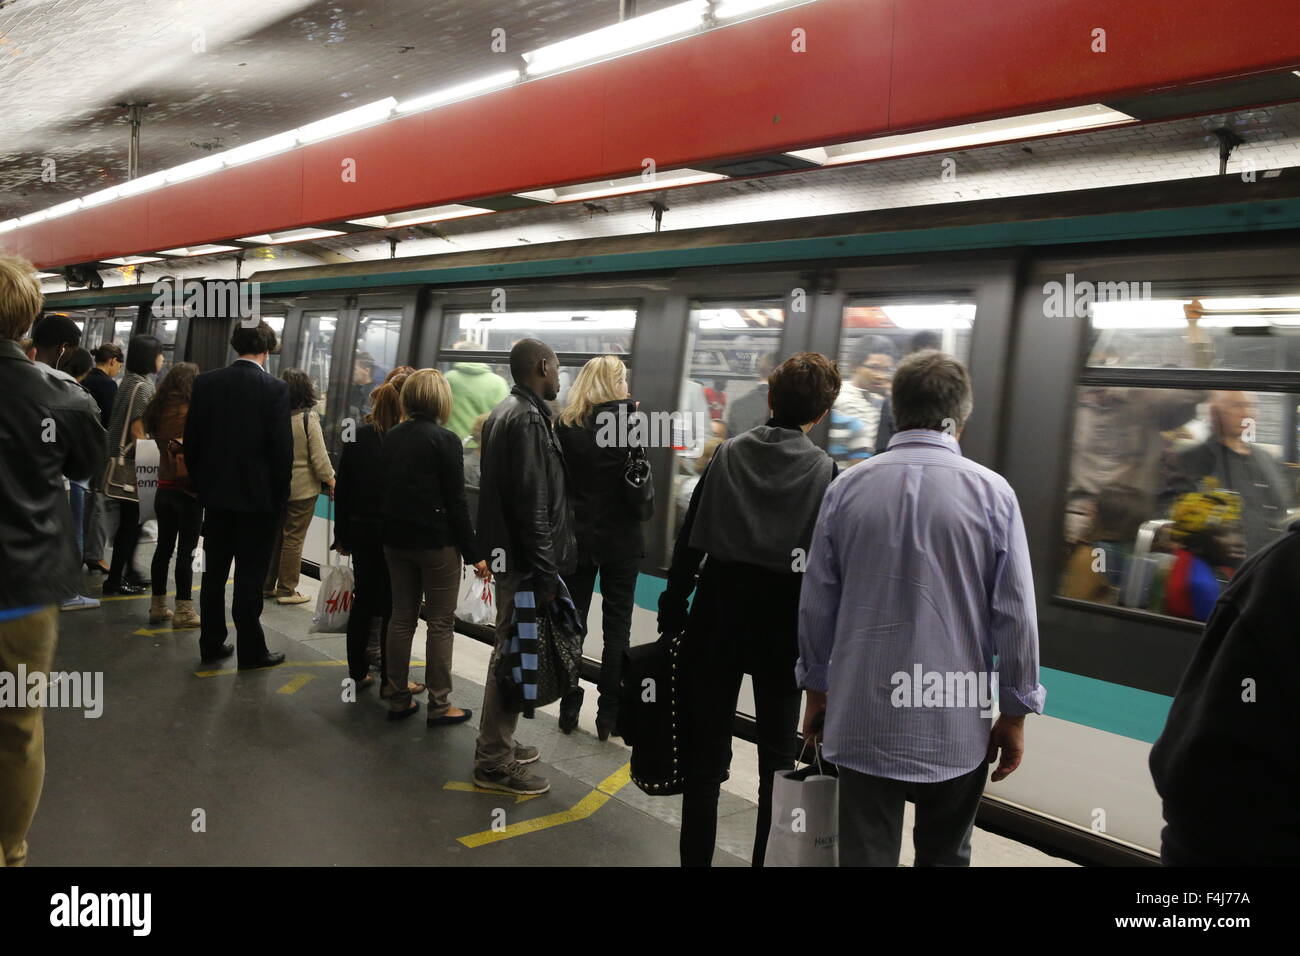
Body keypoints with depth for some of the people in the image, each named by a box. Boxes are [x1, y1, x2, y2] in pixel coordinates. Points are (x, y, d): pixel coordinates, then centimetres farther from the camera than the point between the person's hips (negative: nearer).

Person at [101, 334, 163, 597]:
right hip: (133, 463, -9)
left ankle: (129, 574, 23)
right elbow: (137, 431, -19)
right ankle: (115, 580, 4)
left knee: (131, 521, 15)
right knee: (130, 522, -2)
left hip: (126, 461, 9)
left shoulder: (131, 381, 13)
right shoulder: (142, 386, -16)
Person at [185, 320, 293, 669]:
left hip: (216, 494, 4)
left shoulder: (206, 383, 1)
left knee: (214, 572, 13)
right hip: (258, 496, -4)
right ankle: (251, 650, 9)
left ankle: (211, 643, 21)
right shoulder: (276, 388, -12)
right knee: (250, 576, 2)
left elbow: (191, 441, 4)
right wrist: (280, 497, -2)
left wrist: (201, 484, 14)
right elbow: (282, 449, -13)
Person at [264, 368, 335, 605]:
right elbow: (319, 458, -13)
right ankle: (287, 590, 9)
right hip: (302, 488, -5)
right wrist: (332, 483, -3)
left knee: (273, 536, 15)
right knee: (293, 538, 3)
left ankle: (266, 585, 25)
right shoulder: (308, 418, -14)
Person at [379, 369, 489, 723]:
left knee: (402, 617, 14)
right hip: (436, 541, -6)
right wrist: (474, 554, -10)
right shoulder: (445, 440, -13)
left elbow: (386, 490, 10)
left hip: (396, 540, 6)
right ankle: (439, 706, 7)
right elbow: (456, 501, -15)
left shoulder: (391, 437, 5)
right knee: (441, 623, 3)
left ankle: (398, 699, 20)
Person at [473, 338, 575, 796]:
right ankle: (494, 762, 7)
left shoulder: (505, 412, 15)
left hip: (507, 552, 11)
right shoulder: (527, 419, -17)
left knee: (511, 650, 18)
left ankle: (497, 744, 30)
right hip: (525, 559, -11)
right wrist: (545, 572, -20)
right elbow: (532, 504, -22)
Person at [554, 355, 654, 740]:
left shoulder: (565, 424, -3)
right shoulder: (626, 419, -11)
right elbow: (638, 476, -11)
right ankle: (608, 713, 10)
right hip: (619, 538, -2)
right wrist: (645, 507, 4)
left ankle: (569, 707, 17)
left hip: (576, 536, 2)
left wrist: (563, 523, 9)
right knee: (616, 625, 7)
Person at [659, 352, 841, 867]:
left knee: (706, 757, 12)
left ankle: (696, 858, 20)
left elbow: (689, 541, -3)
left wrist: (672, 611, 4)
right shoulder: (826, 472, -8)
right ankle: (767, 858, 22)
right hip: (784, 625, -1)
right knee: (777, 762, 14)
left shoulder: (728, 454, -3)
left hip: (718, 614, 1)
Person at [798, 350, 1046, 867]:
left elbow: (817, 605, 2)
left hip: (864, 720, 1)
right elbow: (1014, 616, -7)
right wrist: (1015, 713, 6)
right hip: (956, 725, 0)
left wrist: (816, 688, 16)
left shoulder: (847, 487, -3)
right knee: (944, 855, 19)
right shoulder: (991, 492, -9)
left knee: (866, 855, 9)